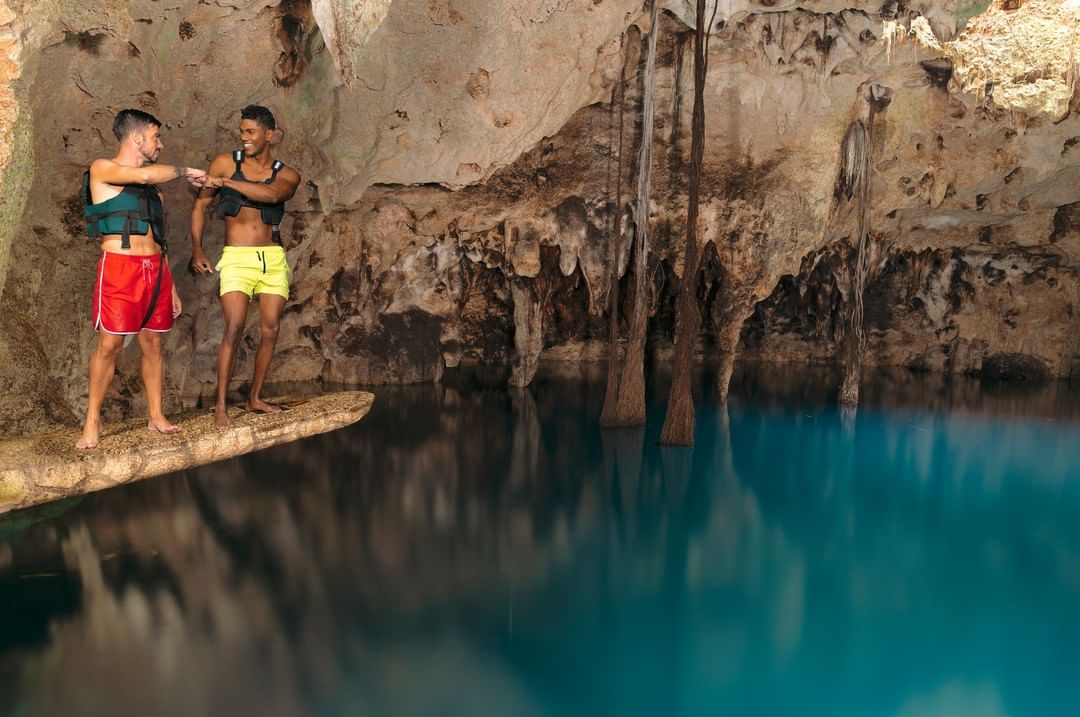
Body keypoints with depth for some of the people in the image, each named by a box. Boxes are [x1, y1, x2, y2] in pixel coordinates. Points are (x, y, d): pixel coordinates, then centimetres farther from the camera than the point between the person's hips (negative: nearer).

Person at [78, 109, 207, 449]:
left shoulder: (153, 185, 19)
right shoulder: (102, 169, 1)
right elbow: (144, 175, -19)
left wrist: (171, 287, 17)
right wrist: (185, 171, -3)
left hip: (155, 269, 6)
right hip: (119, 266, -6)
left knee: (152, 343, 7)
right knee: (109, 344, -8)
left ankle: (156, 416, 14)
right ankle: (92, 423, 0)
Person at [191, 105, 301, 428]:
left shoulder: (287, 175, 6)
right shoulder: (226, 163, 6)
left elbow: (271, 195, -18)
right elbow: (200, 205, 10)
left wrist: (225, 182, -23)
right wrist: (197, 250, 1)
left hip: (274, 258, 3)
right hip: (237, 257, -2)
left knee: (270, 330, 3)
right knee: (234, 328, -15)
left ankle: (255, 398, 17)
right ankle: (221, 405, -11)